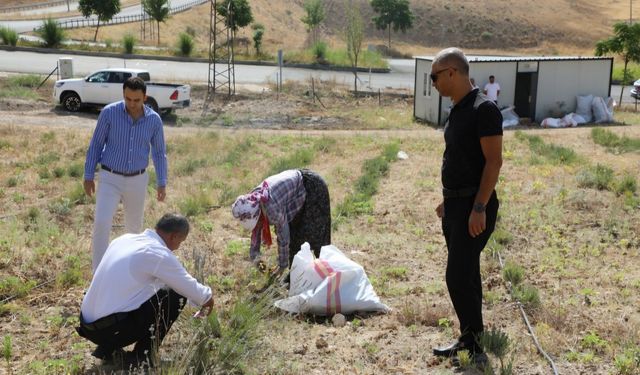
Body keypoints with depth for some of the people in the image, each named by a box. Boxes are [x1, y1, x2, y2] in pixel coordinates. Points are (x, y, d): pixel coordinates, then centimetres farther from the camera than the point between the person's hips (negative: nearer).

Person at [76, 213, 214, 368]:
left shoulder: (126, 239, 11)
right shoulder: (158, 254, -13)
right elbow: (188, 286, 1)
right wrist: (207, 298, 23)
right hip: (110, 328, -8)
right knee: (176, 296, 0)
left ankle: (108, 348, 18)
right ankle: (142, 357, 6)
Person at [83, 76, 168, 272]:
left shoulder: (154, 120, -6)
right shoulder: (109, 113, -12)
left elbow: (159, 153, 5)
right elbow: (95, 145, -3)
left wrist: (161, 182, 4)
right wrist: (88, 175, -2)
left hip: (138, 180, 2)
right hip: (110, 179, -2)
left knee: (134, 226, 16)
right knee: (101, 224, -14)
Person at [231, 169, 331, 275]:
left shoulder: (272, 207, -35)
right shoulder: (253, 201, -12)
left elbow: (283, 237, -24)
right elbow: (256, 229, 4)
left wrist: (283, 265, -11)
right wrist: (254, 256, 9)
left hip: (313, 188, -8)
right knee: (292, 231, 7)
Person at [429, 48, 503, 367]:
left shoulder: (483, 109, -16)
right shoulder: (457, 110, 12)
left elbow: (494, 161, -19)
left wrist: (479, 207, -24)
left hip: (474, 207, -9)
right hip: (455, 204, 9)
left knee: (458, 276, -9)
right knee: (466, 274, 14)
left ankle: (475, 345, 2)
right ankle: (469, 338, 24)